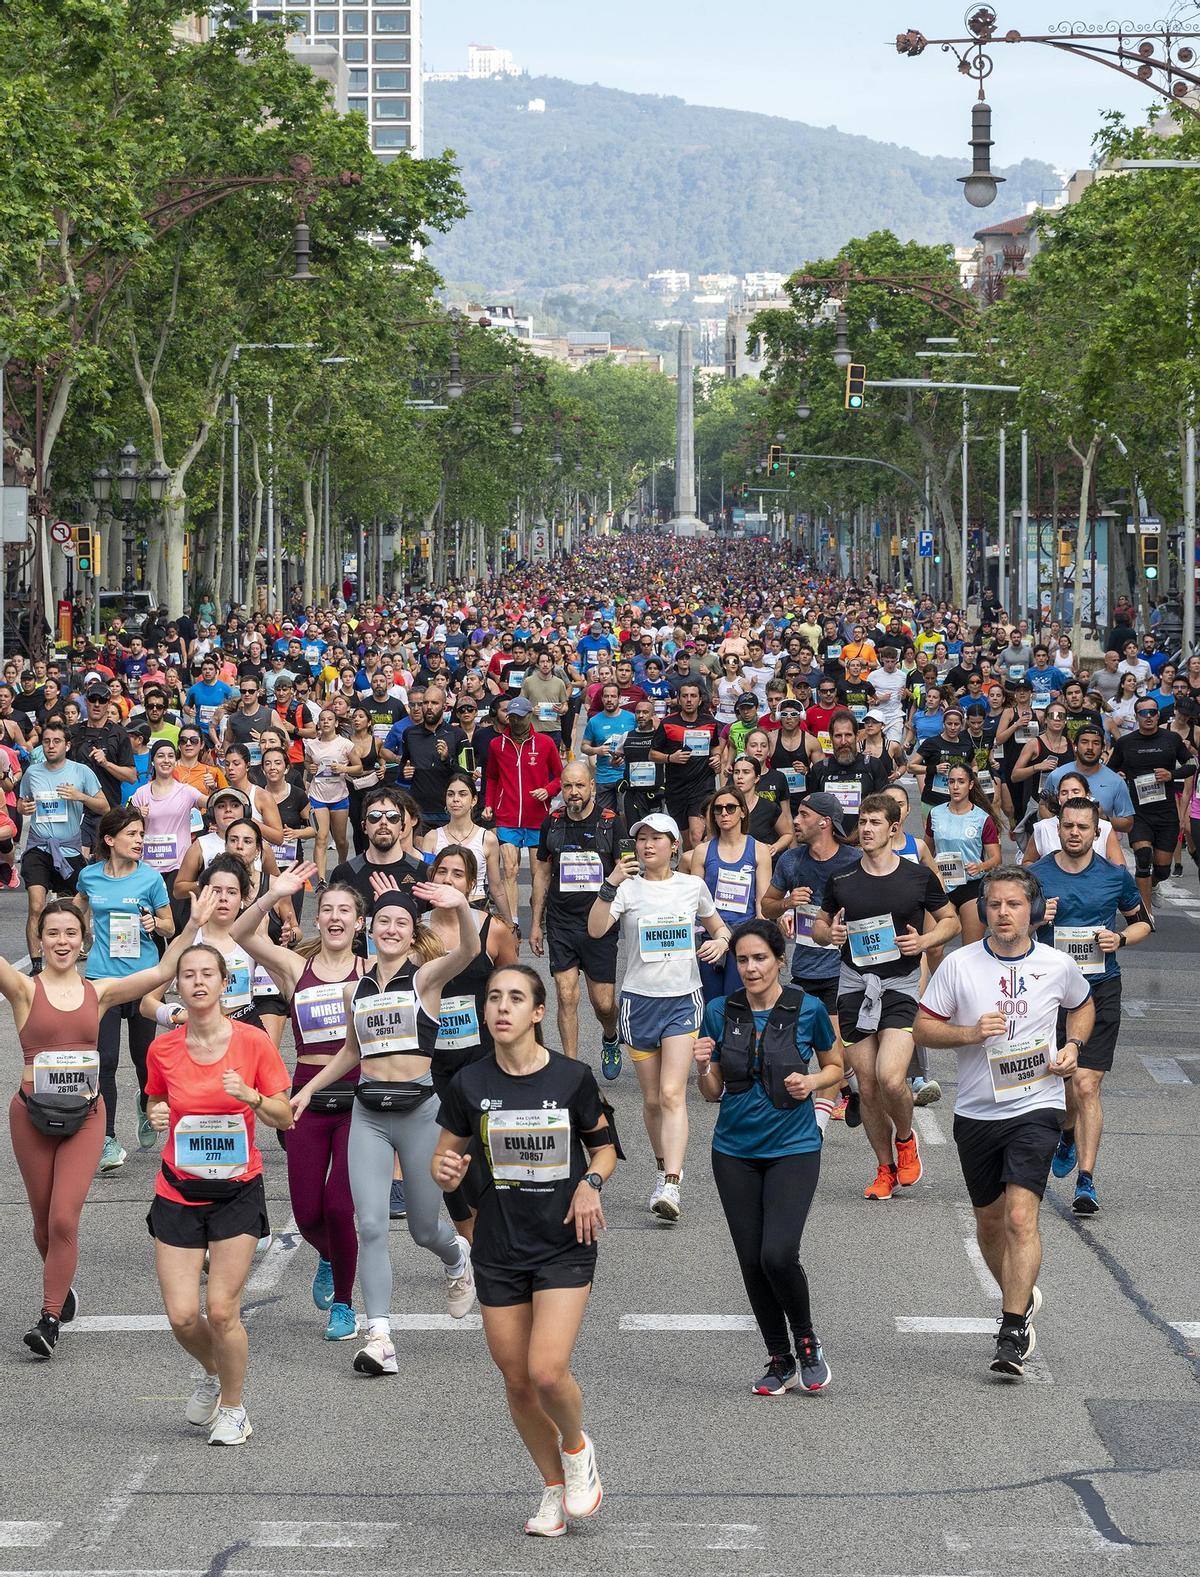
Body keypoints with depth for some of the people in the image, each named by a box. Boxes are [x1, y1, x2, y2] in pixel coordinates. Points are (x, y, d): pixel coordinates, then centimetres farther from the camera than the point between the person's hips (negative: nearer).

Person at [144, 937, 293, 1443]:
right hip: (178, 1192, 2)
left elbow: (285, 1118, -1)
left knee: (221, 1310, -7)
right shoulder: (163, 1049, -1)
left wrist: (252, 1097, -20)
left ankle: (232, 1407, 17)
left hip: (236, 1191, -2)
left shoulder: (253, 1042, -7)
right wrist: (156, 1114, -5)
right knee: (182, 1316, -3)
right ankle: (213, 1374, 30)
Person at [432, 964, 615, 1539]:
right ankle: (553, 1486, 29)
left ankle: (576, 1447, 17)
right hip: (499, 1250, 3)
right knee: (517, 1381, 7)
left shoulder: (572, 1078, -7)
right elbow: (445, 1159, 5)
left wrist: (591, 1183, -12)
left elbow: (603, 1146, 8)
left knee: (547, 1372, -16)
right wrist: (446, 1172, -18)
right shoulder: (469, 1084, -4)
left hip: (565, 1247, -2)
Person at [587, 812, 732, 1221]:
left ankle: (671, 1186, -23)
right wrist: (610, 885, -29)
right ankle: (663, 1167, 31)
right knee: (652, 1099, 8)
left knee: (672, 1094, -15)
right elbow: (595, 929, -18)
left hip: (683, 999, -1)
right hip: (640, 999, 1)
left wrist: (720, 940, -1)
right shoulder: (628, 889, -1)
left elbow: (717, 925, 22)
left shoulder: (692, 886, 5)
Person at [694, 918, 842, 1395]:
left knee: (778, 1254, -18)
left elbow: (836, 1067, 10)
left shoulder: (808, 1010, -6)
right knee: (752, 1262, 4)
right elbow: (713, 1093, 6)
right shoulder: (720, 1013, 0)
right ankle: (779, 1361, 20)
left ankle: (806, 1342, 8)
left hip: (794, 1149, -3)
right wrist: (702, 1068, -15)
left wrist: (811, 1082, -11)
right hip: (735, 1153, 3)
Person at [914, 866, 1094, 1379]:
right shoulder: (958, 965, -3)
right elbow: (923, 1028, 1)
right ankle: (1021, 1298, 42)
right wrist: (969, 1033, -17)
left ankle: (1012, 1335, -17)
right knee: (989, 1222, 15)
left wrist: (1073, 1045, 1)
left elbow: (1082, 1006, 20)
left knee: (1021, 1217, -18)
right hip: (976, 1111, 2)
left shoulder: (1058, 966, -1)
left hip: (1036, 1109, -2)